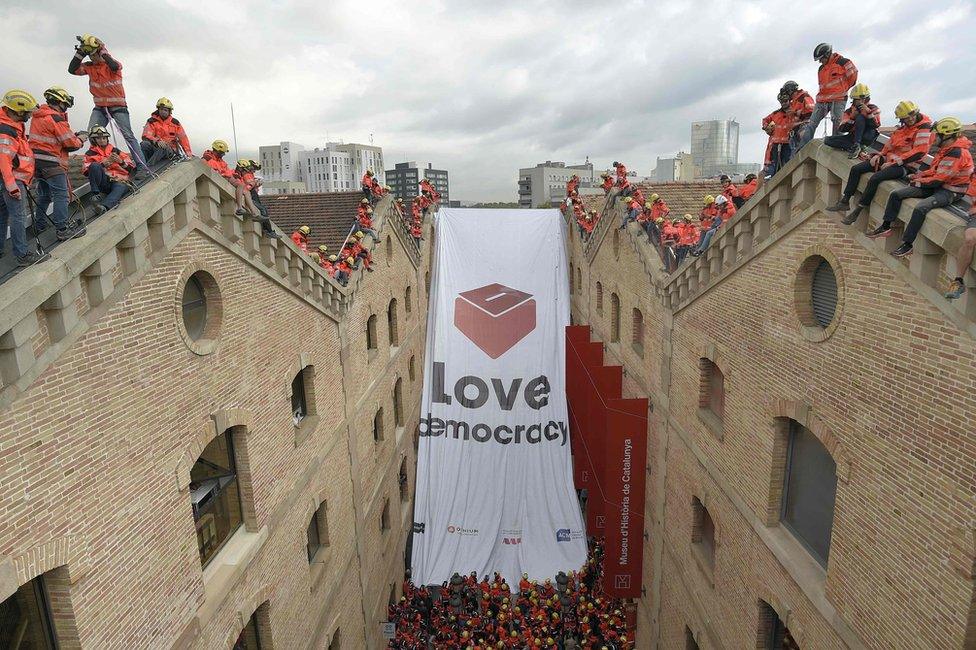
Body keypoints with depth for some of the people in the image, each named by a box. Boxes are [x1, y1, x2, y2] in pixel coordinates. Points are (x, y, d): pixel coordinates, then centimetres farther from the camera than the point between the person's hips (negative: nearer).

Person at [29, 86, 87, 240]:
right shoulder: (56, 118, -13)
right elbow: (71, 143, -13)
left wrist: (73, 135, 10)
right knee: (61, 194, -10)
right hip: (51, 163, -9)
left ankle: (39, 227, 29)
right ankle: (63, 230, -14)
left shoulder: (37, 116, 14)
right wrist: (81, 139, 7)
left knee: (44, 194, 19)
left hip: (37, 161, 9)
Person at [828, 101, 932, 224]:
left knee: (875, 178, -31)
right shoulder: (903, 127, 11)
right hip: (891, 158, 9)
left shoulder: (924, 127, -12)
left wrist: (895, 162, -19)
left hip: (906, 165, -9)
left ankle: (857, 212, -22)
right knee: (856, 169, 0)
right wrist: (879, 155, 2)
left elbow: (920, 151, -19)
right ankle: (844, 201, 1)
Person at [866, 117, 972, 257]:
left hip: (949, 191, -10)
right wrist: (919, 175, 2)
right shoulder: (946, 149, 9)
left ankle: (907, 245, -28)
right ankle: (885, 227, 5)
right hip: (936, 186, 10)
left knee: (920, 208, -35)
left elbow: (939, 179, -23)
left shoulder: (957, 154, -21)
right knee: (896, 194, 0)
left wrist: (919, 182, -10)